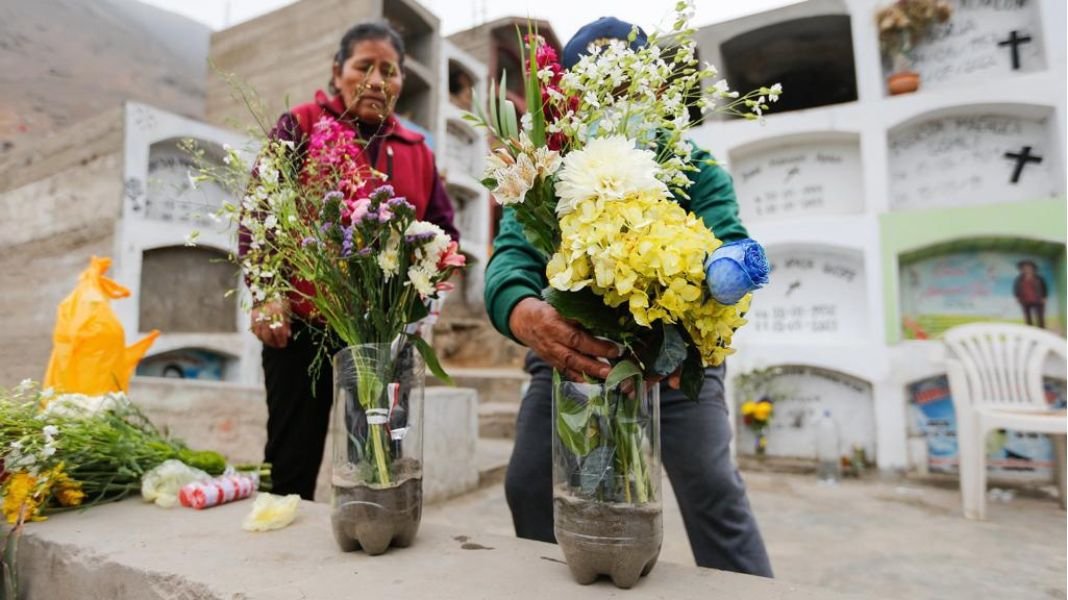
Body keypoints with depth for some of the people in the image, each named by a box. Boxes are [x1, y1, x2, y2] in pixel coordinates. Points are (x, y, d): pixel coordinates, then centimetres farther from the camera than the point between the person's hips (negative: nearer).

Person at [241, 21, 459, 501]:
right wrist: (266, 292, -15)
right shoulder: (301, 127, 3)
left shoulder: (417, 151, 12)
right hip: (304, 320, -3)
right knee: (294, 453, 5)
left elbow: (444, 231, 14)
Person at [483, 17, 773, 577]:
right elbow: (510, 256, -25)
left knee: (715, 490, -9)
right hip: (568, 352, 2)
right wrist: (525, 314, -50)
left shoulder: (692, 163, -10)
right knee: (527, 487, 2)